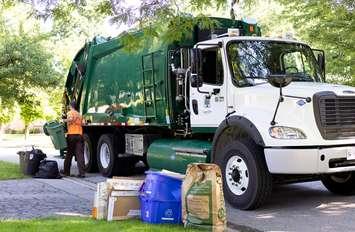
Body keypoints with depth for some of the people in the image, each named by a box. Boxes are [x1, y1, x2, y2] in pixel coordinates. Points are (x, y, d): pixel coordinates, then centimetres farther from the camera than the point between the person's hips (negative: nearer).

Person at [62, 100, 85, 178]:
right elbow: (81, 123, 17)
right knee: (80, 154, -2)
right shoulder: (79, 114, 22)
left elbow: (71, 119, -20)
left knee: (69, 154, 9)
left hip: (72, 134, -4)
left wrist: (64, 120, -5)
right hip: (79, 135, 4)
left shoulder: (70, 112, 1)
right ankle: (82, 173, -11)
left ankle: (66, 171, 20)